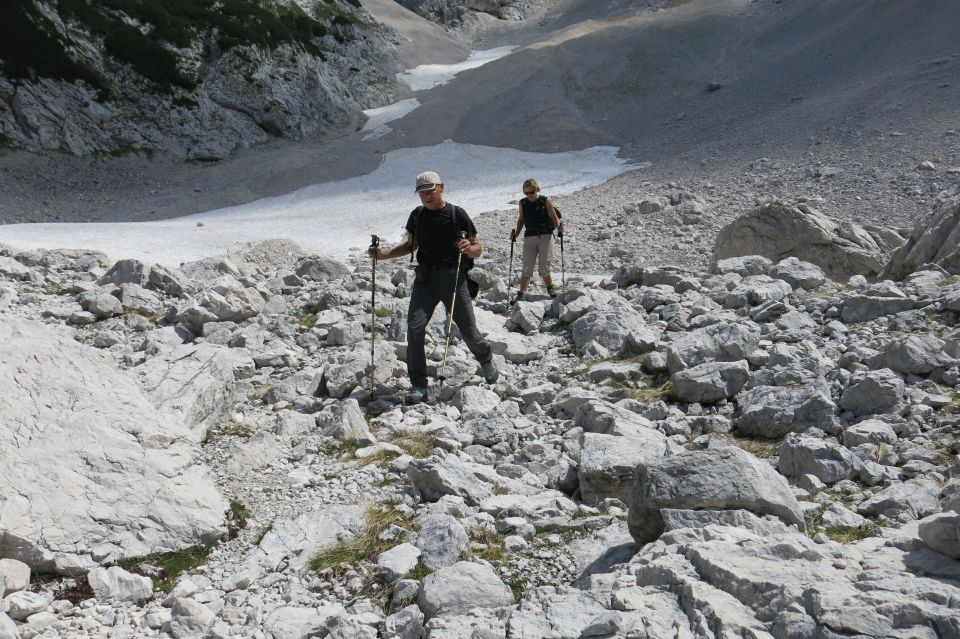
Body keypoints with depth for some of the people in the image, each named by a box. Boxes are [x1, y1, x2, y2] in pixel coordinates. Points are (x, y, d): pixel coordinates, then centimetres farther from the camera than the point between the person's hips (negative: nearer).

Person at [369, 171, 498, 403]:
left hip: (453, 277, -3)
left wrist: (468, 248, -24)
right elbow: (411, 245, 21)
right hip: (425, 279, 3)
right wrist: (386, 253, 6)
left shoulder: (457, 214, -3)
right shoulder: (417, 215, 9)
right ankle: (419, 387, -3)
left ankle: (486, 359, 39)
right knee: (414, 328, -12)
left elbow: (478, 249, -1)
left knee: (468, 330, 4)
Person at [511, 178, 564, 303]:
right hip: (529, 237, 3)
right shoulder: (523, 203, 8)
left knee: (543, 267, -1)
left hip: (545, 236, -3)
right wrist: (516, 233, 6)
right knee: (526, 267, -4)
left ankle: (550, 288, 21)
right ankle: (522, 294, -3)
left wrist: (559, 226, -21)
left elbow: (555, 218, -2)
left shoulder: (546, 201, -2)